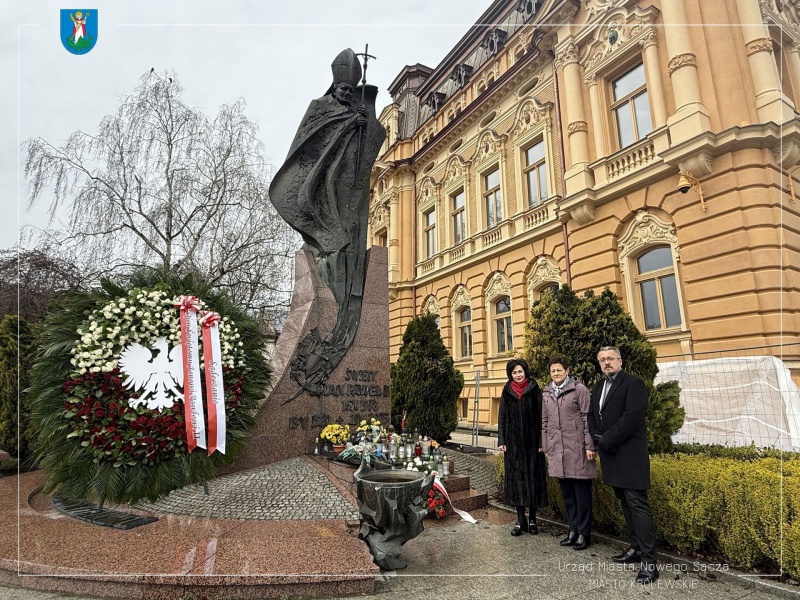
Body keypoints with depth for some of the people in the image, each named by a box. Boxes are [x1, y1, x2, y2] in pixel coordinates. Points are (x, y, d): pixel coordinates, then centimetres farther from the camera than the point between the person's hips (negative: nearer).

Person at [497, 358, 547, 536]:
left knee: (533, 478, 4)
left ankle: (532, 519, 18)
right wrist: (501, 440, -1)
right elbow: (502, 418, 6)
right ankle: (520, 520, 13)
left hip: (531, 441, -2)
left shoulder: (534, 391, 0)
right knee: (516, 479, 4)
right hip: (513, 442, 2)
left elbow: (541, 416, -2)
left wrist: (541, 441, -8)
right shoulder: (506, 392, 5)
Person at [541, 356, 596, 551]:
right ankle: (573, 529, 24)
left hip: (577, 448, -5)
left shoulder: (579, 389, -5)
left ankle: (584, 533, 15)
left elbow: (587, 418, -7)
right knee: (567, 491, 12)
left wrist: (589, 446, -10)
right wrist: (545, 447, 14)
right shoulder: (546, 393, 10)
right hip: (556, 449, 5)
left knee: (582, 491, 3)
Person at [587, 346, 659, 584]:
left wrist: (606, 440, -16)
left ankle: (648, 562, -1)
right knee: (625, 503, 16)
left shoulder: (633, 384, -9)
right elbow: (592, 416, 15)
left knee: (638, 505, -7)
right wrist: (597, 438, -3)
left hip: (629, 455, -8)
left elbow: (632, 417, -19)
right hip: (610, 456, 8)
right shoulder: (598, 388, 15)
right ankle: (636, 548, 27)